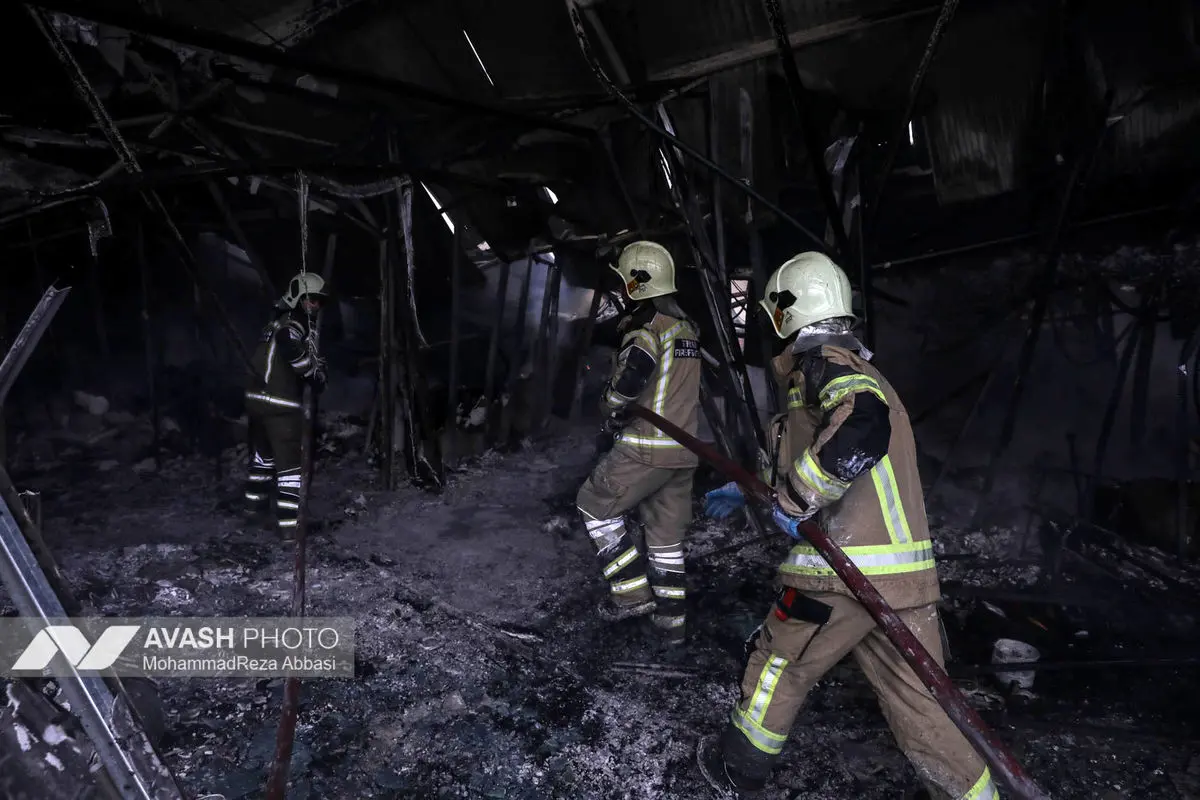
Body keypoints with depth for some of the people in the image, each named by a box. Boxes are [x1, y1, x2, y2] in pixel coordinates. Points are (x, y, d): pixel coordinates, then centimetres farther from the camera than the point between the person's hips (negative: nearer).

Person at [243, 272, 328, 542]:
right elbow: (293, 349, -33)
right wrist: (315, 373, -18)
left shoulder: (277, 322, 20)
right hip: (282, 405, -10)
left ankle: (255, 505, 44)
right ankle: (289, 525, -5)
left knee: (263, 455, 27)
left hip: (256, 398, 10)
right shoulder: (294, 324, -11)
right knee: (290, 464, -5)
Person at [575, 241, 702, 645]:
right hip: (685, 449, 8)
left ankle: (633, 592, 9)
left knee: (594, 506, 10)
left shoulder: (647, 325, -13)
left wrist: (610, 410, -10)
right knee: (667, 533, 16)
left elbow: (630, 378, -29)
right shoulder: (686, 325, 14)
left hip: (647, 449, -8)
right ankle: (671, 619, 23)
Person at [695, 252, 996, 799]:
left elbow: (862, 429, -31)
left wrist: (796, 501, -21)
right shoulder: (856, 368, 20)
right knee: (920, 704, 13)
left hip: (842, 570, -7)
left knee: (778, 664, 16)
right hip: (906, 571, 7)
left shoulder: (823, 361, -9)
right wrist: (747, 490, 40)